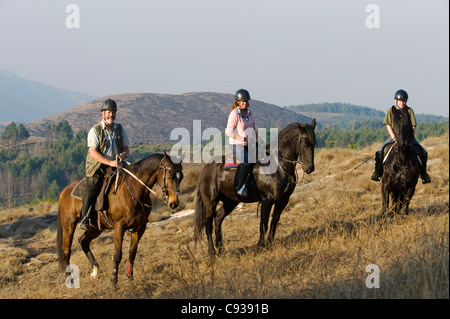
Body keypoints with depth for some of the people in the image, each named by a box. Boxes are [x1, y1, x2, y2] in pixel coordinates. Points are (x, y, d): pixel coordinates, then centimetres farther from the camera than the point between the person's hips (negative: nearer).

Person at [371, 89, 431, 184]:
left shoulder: (409, 111, 1)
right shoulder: (391, 110, 2)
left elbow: (413, 126, -2)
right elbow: (388, 125, 0)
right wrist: (393, 135, -15)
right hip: (394, 136, 0)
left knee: (423, 153, -15)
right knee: (379, 152, -18)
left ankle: (423, 173, 2)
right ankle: (378, 172, 0)